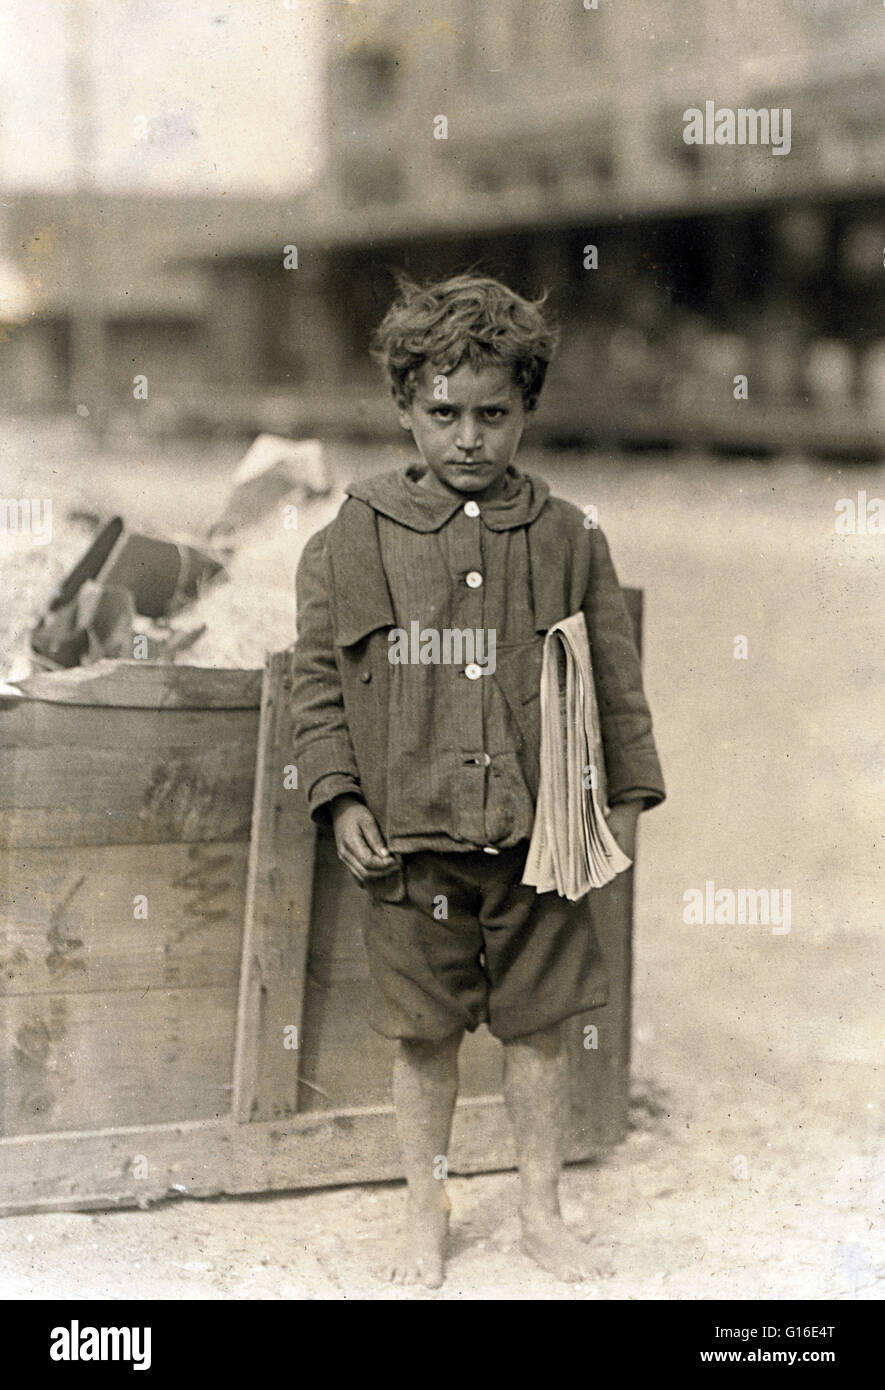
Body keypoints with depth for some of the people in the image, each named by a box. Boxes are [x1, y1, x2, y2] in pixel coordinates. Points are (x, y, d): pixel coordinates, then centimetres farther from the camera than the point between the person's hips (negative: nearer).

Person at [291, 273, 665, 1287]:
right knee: (424, 1038, 10)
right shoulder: (352, 541, -1)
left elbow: (616, 679, 7)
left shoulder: (567, 539, 2)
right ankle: (425, 1212, 29)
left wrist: (626, 797, 6)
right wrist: (340, 799, -5)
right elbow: (316, 680, 3)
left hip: (537, 836, 1)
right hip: (408, 837, -1)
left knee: (538, 1028, 11)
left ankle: (541, 1210, 29)